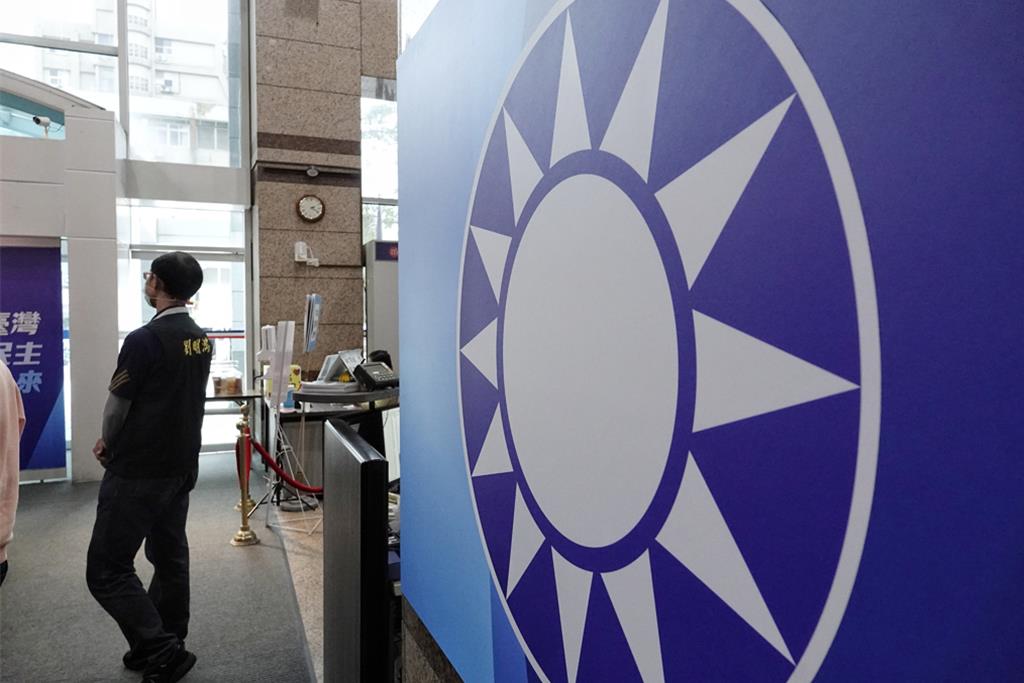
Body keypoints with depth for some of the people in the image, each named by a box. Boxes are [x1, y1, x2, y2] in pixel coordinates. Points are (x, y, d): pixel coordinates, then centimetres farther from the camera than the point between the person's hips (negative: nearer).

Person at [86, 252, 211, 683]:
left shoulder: (144, 339, -19)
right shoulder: (201, 339, 5)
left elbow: (116, 405, -8)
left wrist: (107, 443, 13)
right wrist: (118, 443, 14)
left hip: (139, 472, -8)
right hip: (181, 465, 8)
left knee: (106, 570, 0)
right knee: (170, 558, 16)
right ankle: (167, 647, 28)